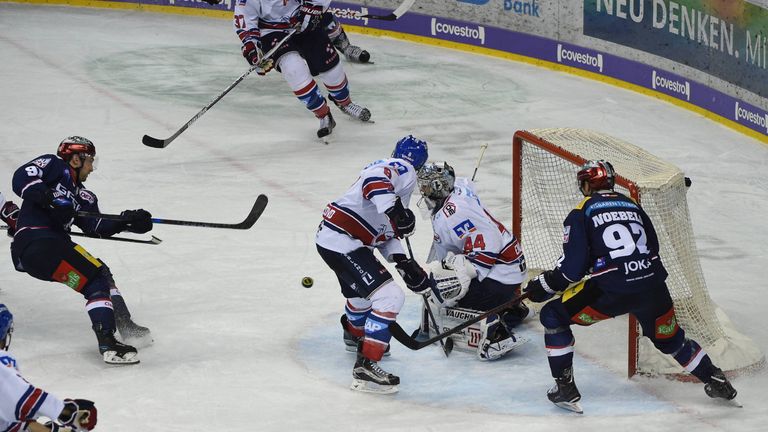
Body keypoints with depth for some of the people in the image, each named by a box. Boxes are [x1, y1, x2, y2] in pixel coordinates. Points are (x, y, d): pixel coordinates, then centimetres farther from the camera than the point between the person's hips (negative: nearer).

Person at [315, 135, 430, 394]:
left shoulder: (389, 167, 22)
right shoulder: (404, 170, -8)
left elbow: (383, 231, 20)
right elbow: (373, 180, -32)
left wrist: (402, 261, 9)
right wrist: (394, 207, -43)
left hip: (329, 237, 11)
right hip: (343, 243, -11)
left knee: (362, 291, 35)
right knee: (389, 296, -16)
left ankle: (357, 335, 63)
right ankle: (365, 367, -19)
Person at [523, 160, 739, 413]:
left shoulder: (581, 213, 4)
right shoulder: (632, 205, 20)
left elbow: (573, 267, -3)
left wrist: (545, 285, 11)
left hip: (611, 291, -5)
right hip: (652, 286, 5)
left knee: (553, 316, 12)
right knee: (669, 337, 30)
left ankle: (565, 388, 9)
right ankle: (716, 381, 33)